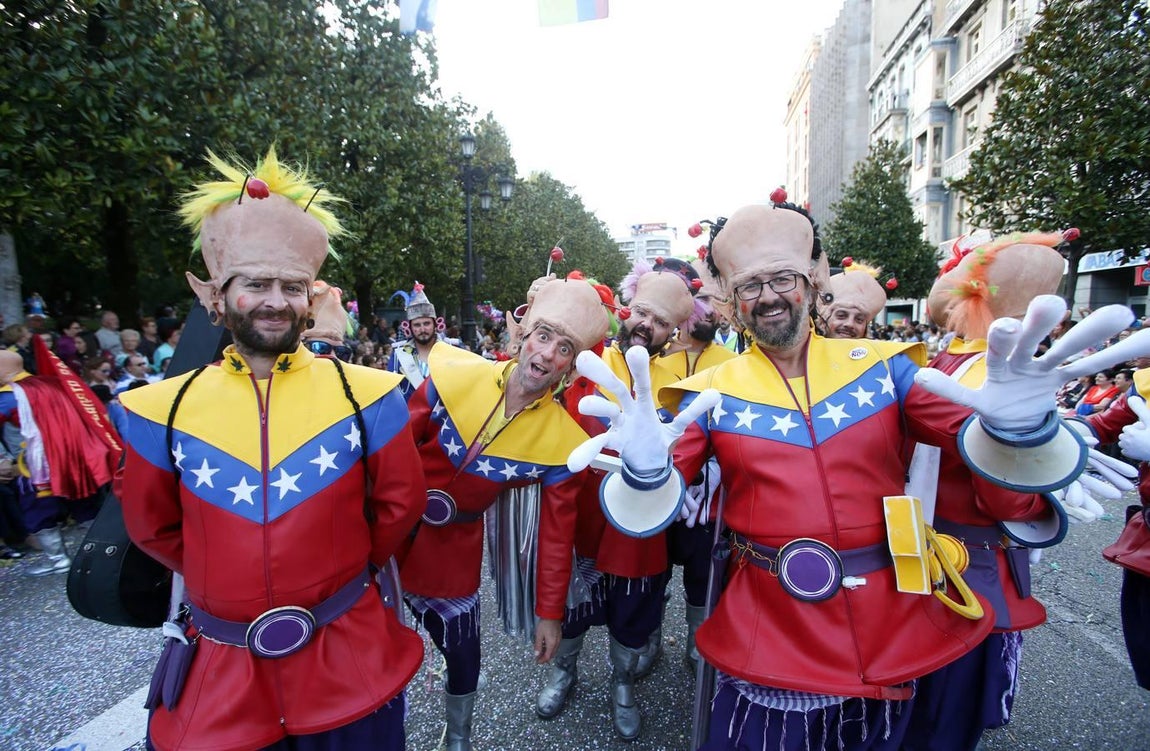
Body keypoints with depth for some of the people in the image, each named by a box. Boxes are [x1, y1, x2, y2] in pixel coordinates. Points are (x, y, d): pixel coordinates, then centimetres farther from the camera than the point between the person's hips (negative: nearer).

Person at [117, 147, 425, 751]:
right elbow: (152, 526, 9)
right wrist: (221, 582, 8)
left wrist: (342, 572, 6)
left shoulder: (366, 394, -10)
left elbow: (399, 502, -1)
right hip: (218, 676, 1)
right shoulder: (163, 408, -5)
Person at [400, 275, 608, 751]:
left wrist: (549, 612, -3)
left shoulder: (563, 440, -18)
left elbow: (557, 530, -8)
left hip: (454, 550, 0)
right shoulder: (454, 377, -19)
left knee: (464, 657, 13)